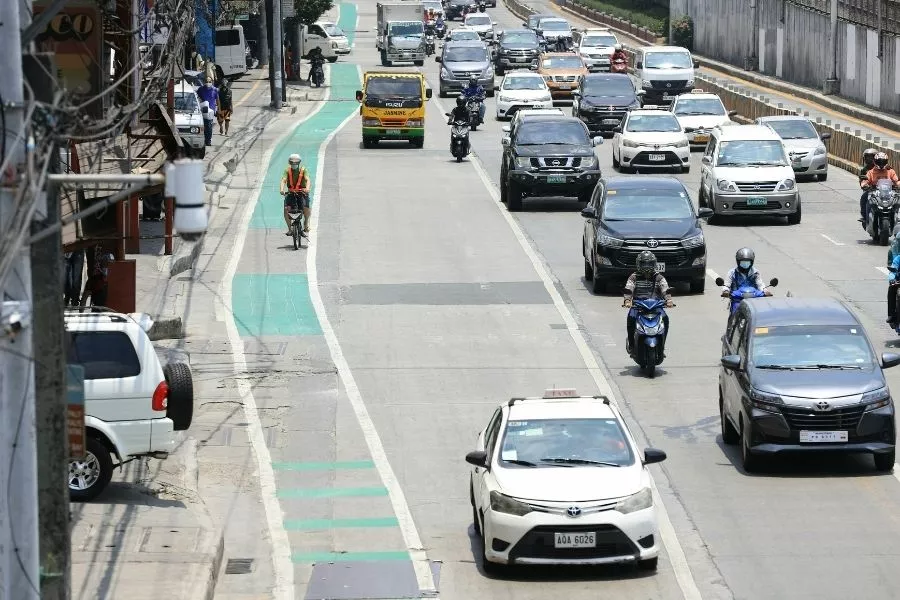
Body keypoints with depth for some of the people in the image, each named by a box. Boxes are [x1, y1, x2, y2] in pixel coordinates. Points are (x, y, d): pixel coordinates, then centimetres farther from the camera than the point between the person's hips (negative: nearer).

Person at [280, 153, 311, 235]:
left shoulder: (303, 170, -8)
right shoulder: (287, 170, -5)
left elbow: (307, 180, -22)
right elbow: (283, 180, -18)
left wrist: (307, 189, -43)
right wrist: (282, 189, -39)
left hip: (302, 192, -1)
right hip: (291, 193, 1)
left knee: (306, 207, -24)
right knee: (286, 209, -19)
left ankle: (306, 224, 5)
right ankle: (289, 228, -2)